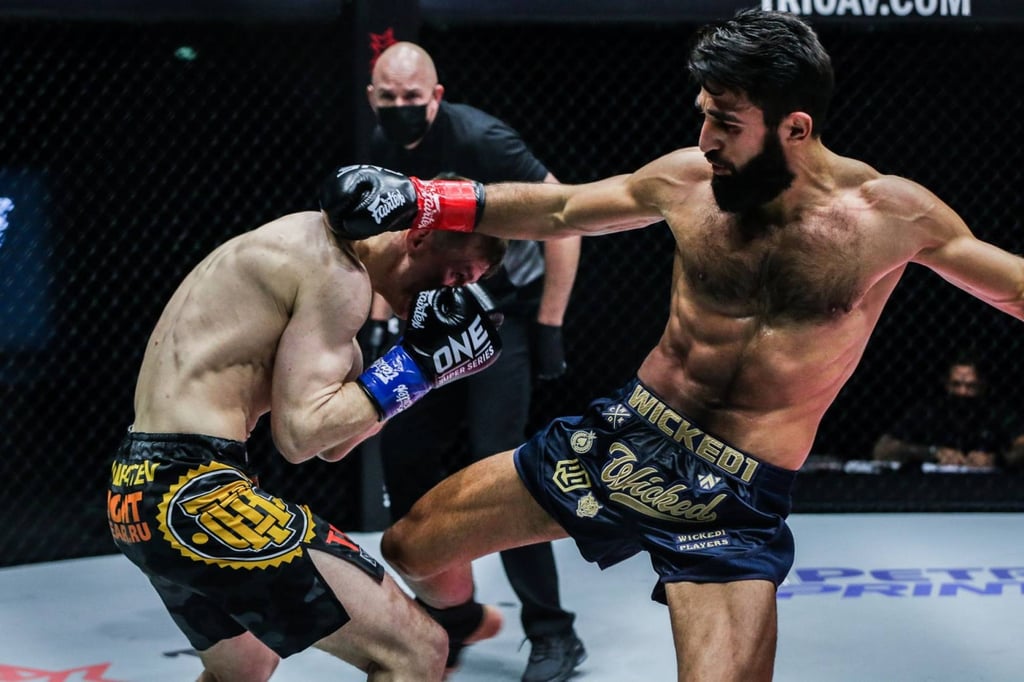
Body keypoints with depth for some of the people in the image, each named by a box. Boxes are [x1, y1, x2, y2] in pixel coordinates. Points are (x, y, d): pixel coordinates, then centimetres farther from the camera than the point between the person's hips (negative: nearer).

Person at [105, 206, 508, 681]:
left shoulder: (307, 248, 18)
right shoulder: (338, 271, -11)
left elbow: (331, 439, 18)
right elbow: (300, 433, -18)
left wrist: (421, 359, 8)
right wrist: (416, 362, -10)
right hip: (192, 490, -11)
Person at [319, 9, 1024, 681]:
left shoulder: (888, 214, -13)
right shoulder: (688, 179, -4)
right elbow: (555, 210, 10)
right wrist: (417, 201, 2)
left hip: (737, 500, -4)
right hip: (622, 434, 4)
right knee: (408, 547, 12)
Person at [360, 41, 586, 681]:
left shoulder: (480, 139, -20)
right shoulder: (383, 149, 0)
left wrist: (549, 326, -18)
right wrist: (380, 320, 7)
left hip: (505, 315, -7)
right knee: (404, 455, 5)